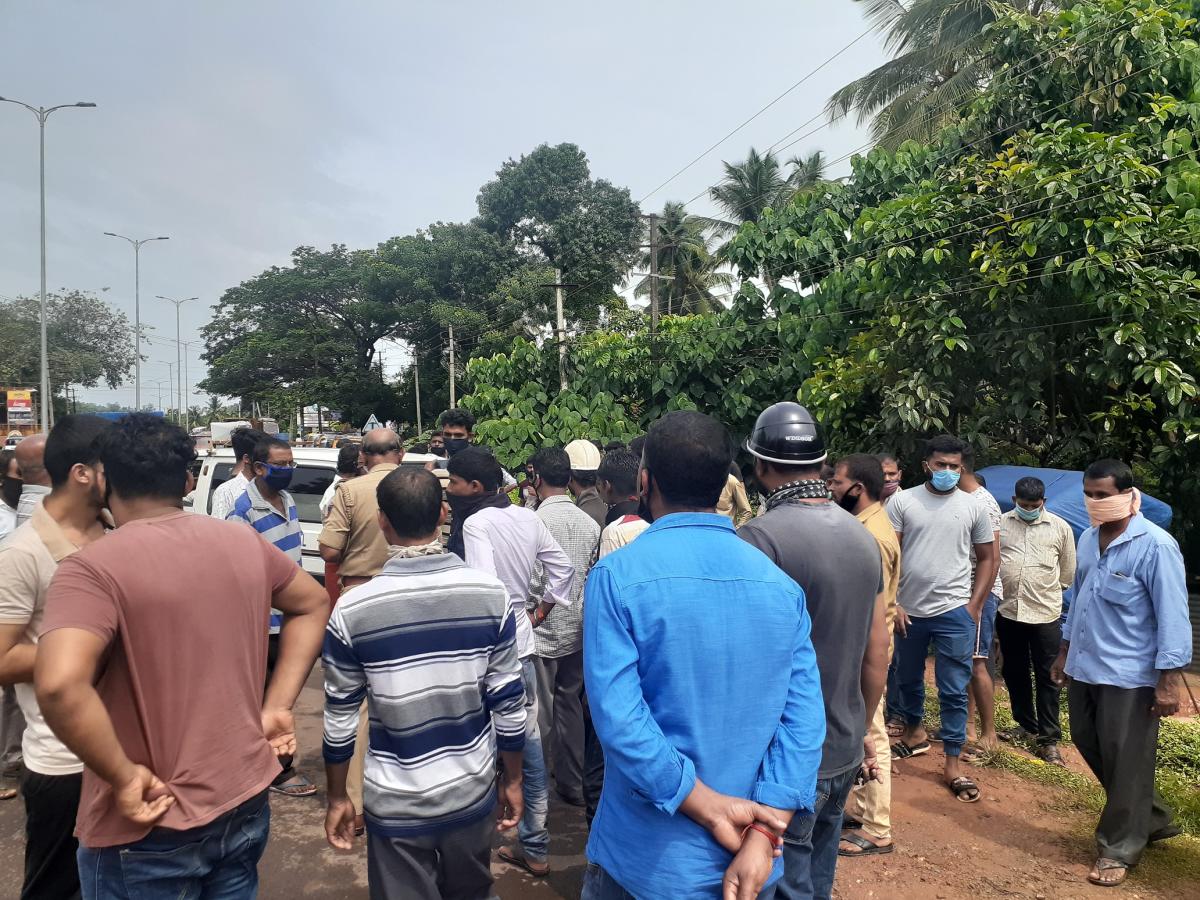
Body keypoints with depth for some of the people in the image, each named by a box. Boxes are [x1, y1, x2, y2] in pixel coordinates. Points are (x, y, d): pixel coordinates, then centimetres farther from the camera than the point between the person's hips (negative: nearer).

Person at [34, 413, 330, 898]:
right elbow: (313, 604, 12)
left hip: (149, 832, -5)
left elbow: (59, 687, -33)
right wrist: (276, 707, 9)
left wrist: (124, 776, -20)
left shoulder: (93, 568, -18)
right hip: (246, 803, 5)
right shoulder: (243, 544, 0)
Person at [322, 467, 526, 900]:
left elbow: (340, 715, -6)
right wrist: (512, 780, 8)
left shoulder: (352, 610, -15)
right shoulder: (490, 594, -12)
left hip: (397, 803, -2)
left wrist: (337, 798, 9)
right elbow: (508, 700, -6)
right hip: (472, 792, 2)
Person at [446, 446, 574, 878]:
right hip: (522, 643, 7)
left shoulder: (476, 523, -16)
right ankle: (535, 847, 25)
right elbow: (563, 568, 13)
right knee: (528, 741, 13)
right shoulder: (527, 517, 4)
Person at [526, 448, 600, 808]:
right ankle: (572, 783, 28)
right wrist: (580, 610, 14)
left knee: (539, 713, 6)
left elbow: (533, 583, -17)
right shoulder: (589, 522, 1)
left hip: (543, 631, -6)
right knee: (569, 705, 17)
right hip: (578, 630, 6)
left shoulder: (538, 521, -16)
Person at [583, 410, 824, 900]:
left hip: (648, 860, -3)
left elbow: (617, 717, -22)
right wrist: (762, 836, -13)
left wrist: (710, 808, -16)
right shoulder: (782, 584, -4)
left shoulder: (617, 575, -16)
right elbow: (803, 716, -10)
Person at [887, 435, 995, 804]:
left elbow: (987, 558, 7)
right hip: (909, 610, 1)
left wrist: (974, 606, -1)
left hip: (954, 612, -1)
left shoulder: (973, 507, 1)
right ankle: (915, 733, 42)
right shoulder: (902, 501, -3)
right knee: (907, 678, 19)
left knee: (954, 691, 2)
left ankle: (952, 764, 13)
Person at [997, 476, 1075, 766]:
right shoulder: (1000, 523, 2)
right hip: (1008, 611, 2)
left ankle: (1049, 738, 10)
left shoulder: (1060, 528, 0)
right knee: (1014, 673, 13)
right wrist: (1002, 590, 9)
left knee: (1046, 676, 2)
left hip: (1045, 614, -2)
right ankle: (1026, 725, 29)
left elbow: (1068, 573, 9)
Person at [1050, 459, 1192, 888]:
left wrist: (1168, 680, -18)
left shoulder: (1155, 545, -15)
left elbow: (1173, 616, -16)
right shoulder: (1087, 539, 7)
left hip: (1128, 675, -7)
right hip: (1084, 668, 8)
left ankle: (1118, 849, 20)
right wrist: (1065, 651, 20)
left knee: (1126, 765, 5)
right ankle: (1151, 819, 38)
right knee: (1089, 746, 17)